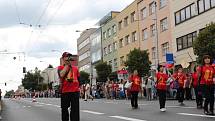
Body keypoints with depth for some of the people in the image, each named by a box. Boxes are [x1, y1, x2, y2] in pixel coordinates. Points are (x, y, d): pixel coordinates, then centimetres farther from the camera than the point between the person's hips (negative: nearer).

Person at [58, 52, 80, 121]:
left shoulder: (75, 68, 15)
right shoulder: (60, 67, 6)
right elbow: (61, 75, -15)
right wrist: (67, 64, -8)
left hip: (75, 91, 2)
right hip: (65, 91, -2)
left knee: (75, 110, -2)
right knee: (64, 109, 7)